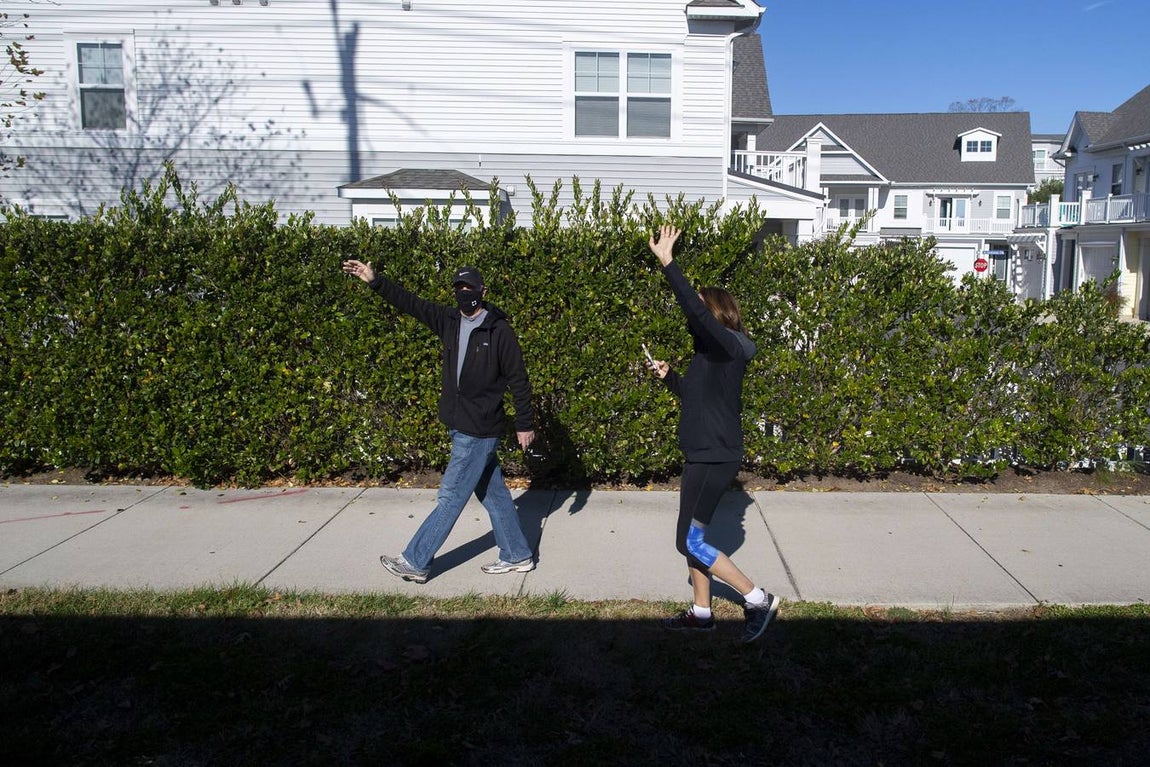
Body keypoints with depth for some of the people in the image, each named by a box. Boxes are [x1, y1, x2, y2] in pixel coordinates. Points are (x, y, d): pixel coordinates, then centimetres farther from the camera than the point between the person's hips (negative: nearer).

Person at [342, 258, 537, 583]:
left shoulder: (499, 331, -13)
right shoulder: (449, 320, 5)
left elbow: (518, 379, -9)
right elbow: (410, 303, 4)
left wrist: (525, 424, -7)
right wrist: (375, 281, -6)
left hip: (479, 431, -7)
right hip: (462, 427, 7)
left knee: (450, 497, 1)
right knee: (493, 493, 15)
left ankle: (415, 562, 10)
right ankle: (517, 556, 26)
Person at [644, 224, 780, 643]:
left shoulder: (725, 345, -15)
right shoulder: (713, 352, 14)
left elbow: (695, 308, -32)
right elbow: (694, 395, 26)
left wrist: (666, 261, -28)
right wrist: (668, 376, 12)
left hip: (714, 458, -10)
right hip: (704, 455, 10)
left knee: (690, 541, -5)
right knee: (691, 536, 16)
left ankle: (757, 599, 4)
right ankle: (701, 612, 28)